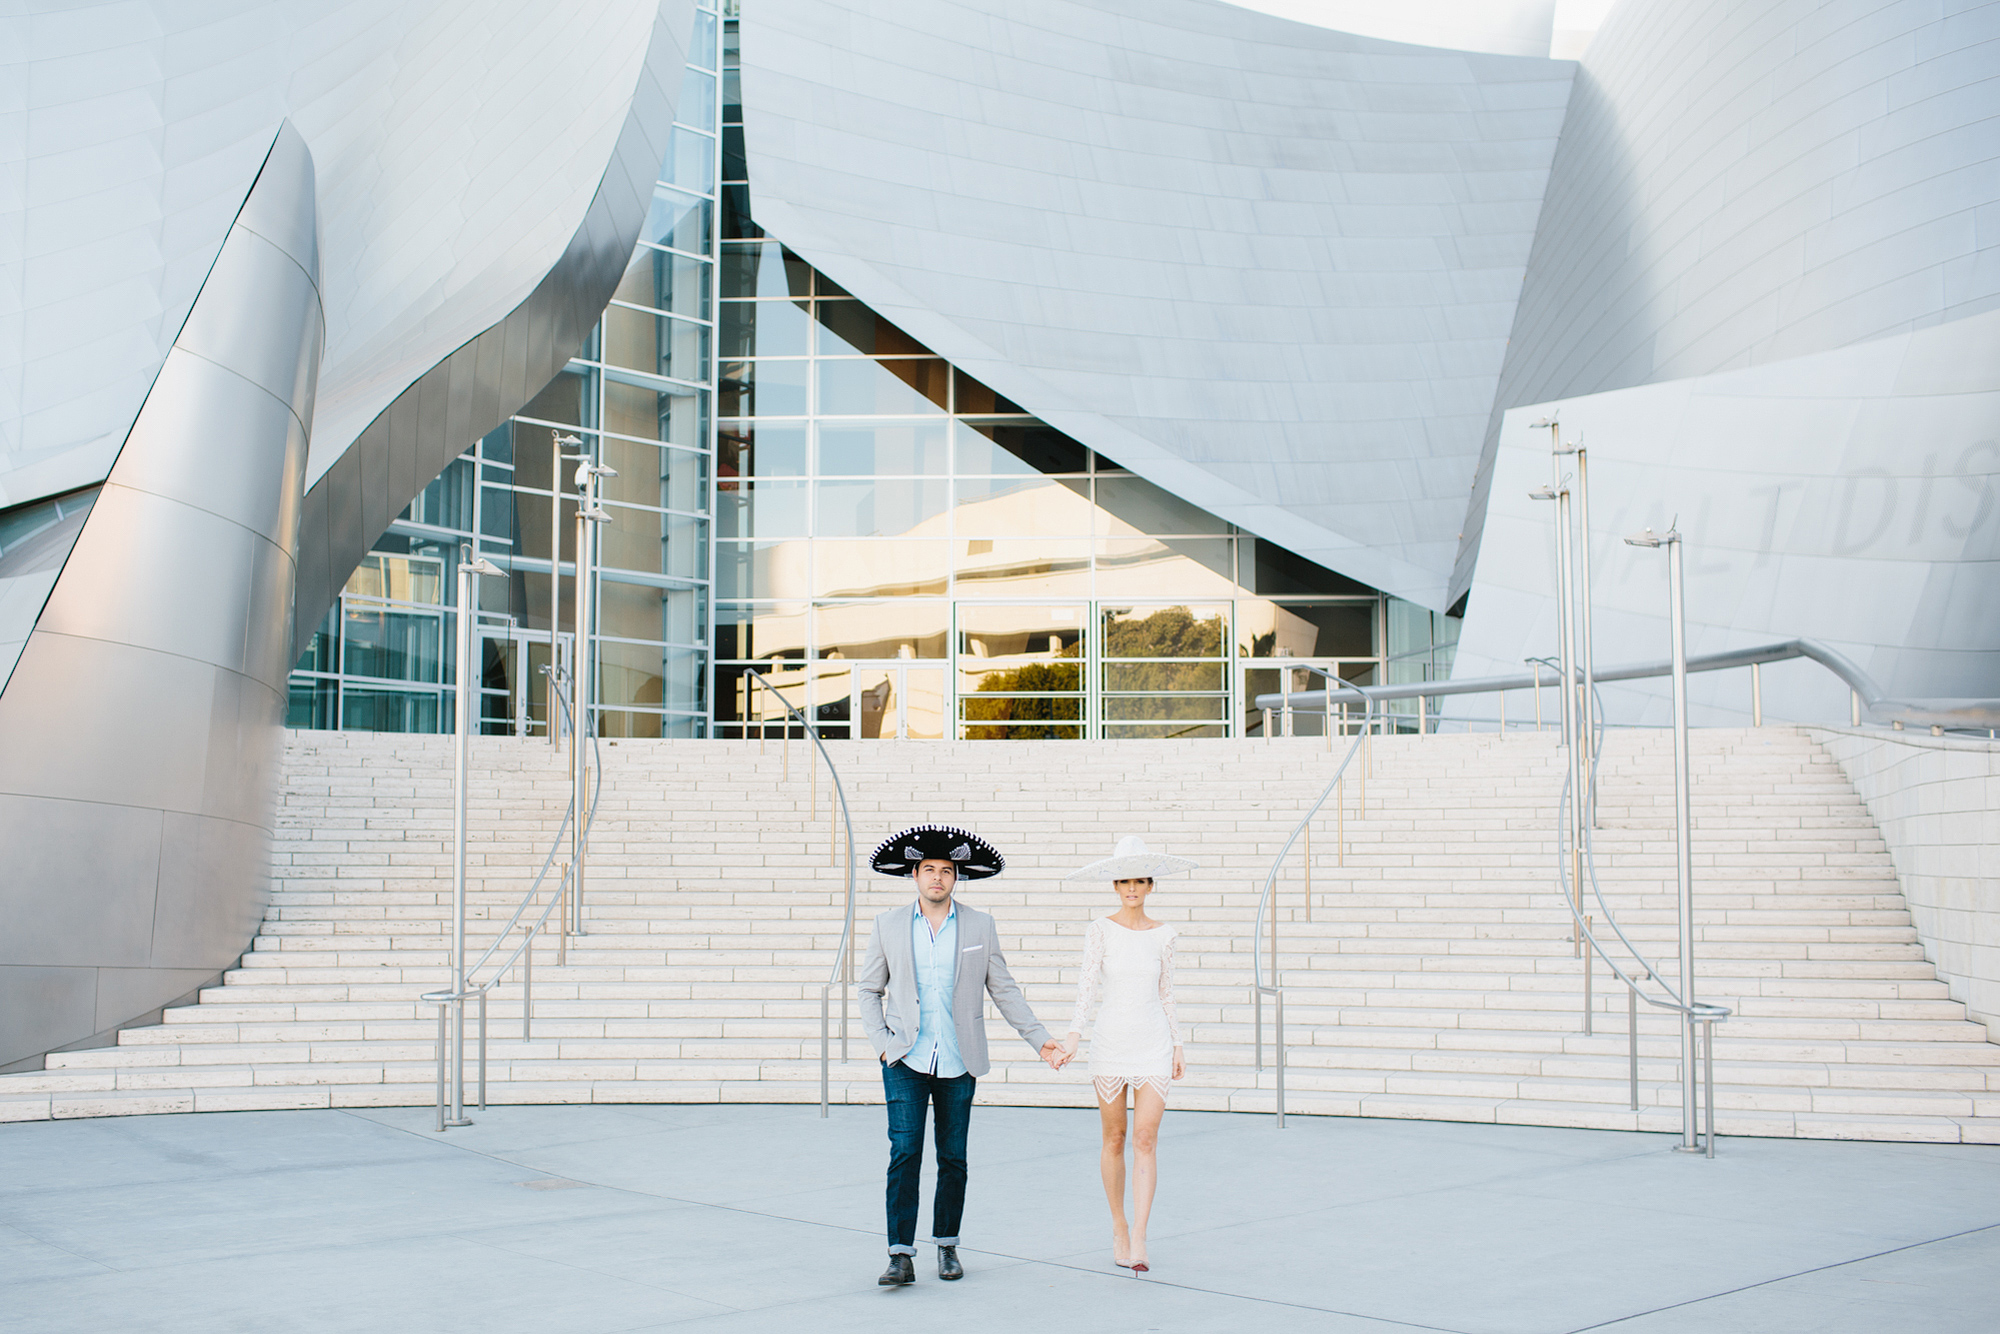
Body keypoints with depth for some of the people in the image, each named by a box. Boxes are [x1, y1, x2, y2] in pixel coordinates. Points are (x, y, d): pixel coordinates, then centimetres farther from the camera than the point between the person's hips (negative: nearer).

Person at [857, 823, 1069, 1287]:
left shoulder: (979, 926, 3)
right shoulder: (889, 924, 3)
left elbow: (1004, 989, 8)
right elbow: (870, 990, 10)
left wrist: (1040, 1039, 2)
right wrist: (881, 1042, -2)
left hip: (959, 1063, 1)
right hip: (906, 1059, -1)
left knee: (953, 1158, 7)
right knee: (904, 1153, -10)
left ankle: (947, 1245, 23)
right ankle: (901, 1255, -7)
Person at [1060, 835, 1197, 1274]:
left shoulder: (1162, 934, 7)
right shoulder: (1101, 930, -1)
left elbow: (1166, 992, 13)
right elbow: (1087, 983, -9)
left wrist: (1177, 1046, 11)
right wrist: (1075, 1032, -22)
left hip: (1154, 1043, 1)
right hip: (1111, 1040, -1)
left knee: (1146, 1139, -8)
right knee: (1114, 1138, 7)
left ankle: (1138, 1240, -10)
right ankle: (1118, 1227, 24)